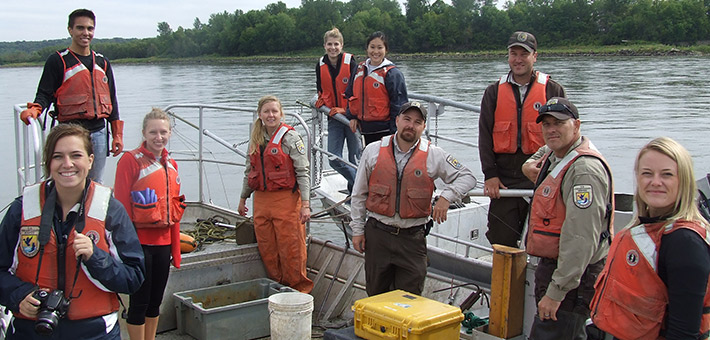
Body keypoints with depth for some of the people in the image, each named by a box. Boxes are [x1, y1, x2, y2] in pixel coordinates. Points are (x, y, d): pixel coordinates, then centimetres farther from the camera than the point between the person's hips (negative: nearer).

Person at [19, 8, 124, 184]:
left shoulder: (102, 62, 15)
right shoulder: (57, 61, 0)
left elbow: (111, 100, 17)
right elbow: (45, 94, -3)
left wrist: (117, 135, 12)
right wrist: (34, 109, -26)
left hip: (98, 132, 5)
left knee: (97, 185, 10)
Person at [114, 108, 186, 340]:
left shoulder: (170, 164, 11)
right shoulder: (130, 160, -10)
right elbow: (122, 206, -12)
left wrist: (175, 248, 15)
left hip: (163, 241, 6)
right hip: (140, 241, -6)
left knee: (155, 301, 16)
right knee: (139, 302, 4)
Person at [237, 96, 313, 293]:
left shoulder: (290, 137, -5)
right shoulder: (255, 139, 13)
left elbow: (302, 172, -9)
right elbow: (249, 171, 23)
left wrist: (305, 204, -14)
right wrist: (243, 198, 25)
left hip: (286, 199, -6)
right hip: (261, 199, 6)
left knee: (291, 247, -3)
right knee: (266, 248, 8)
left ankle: (298, 289, 11)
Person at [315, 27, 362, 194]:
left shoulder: (350, 62, -8)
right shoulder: (321, 65, 4)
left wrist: (346, 110, -14)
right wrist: (321, 101, -2)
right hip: (333, 117, 4)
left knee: (355, 159, 3)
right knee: (334, 159, -2)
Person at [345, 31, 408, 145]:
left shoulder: (392, 73, -8)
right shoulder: (359, 69, 11)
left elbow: (399, 104, -9)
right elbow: (350, 94, 22)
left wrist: (396, 131, -13)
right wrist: (352, 116, 10)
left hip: (385, 131, -6)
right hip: (366, 129, 6)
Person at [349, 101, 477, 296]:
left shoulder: (433, 155, -1)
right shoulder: (373, 151, 2)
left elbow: (467, 177, 4)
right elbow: (359, 194, 8)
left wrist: (446, 196, -13)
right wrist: (357, 229, 6)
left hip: (412, 237, -1)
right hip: (377, 234, 1)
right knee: (376, 293, 11)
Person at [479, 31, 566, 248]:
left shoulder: (553, 90, 5)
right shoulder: (494, 92, 10)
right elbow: (485, 136, 6)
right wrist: (490, 174, -4)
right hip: (503, 182, 2)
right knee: (501, 242, 2)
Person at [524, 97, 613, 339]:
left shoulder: (585, 170, -22)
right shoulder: (554, 156, 10)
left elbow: (581, 240, -27)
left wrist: (556, 291, -27)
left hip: (574, 275, -10)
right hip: (551, 264, 10)